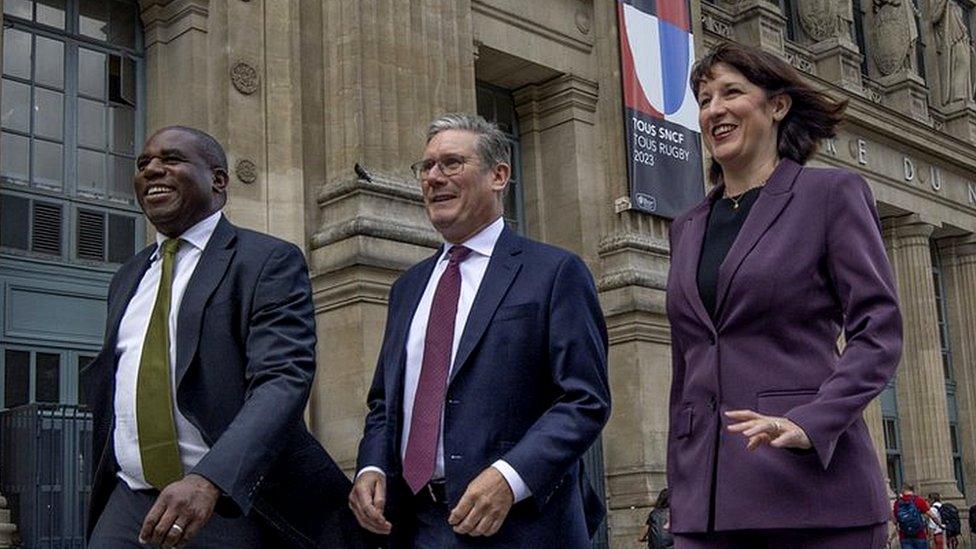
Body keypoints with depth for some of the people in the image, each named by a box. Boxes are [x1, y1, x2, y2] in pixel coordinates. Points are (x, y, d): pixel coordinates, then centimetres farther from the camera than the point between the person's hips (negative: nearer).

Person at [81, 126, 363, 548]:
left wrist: (208, 480, -30)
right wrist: (101, 497, 22)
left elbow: (284, 381, -18)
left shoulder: (269, 261, -5)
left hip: (231, 502, -5)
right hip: (129, 505, 5)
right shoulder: (127, 279, 17)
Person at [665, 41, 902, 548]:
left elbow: (879, 330, -5)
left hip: (812, 482, -4)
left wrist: (809, 422, -19)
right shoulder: (687, 227, 17)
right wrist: (679, 495, 14)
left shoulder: (832, 193, 2)